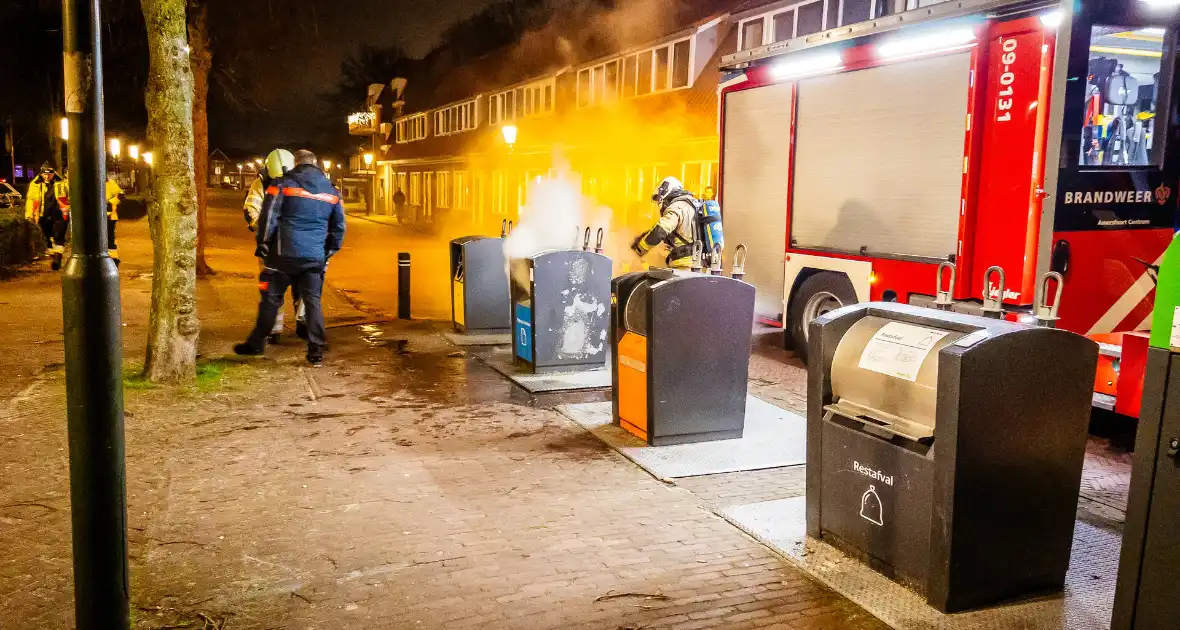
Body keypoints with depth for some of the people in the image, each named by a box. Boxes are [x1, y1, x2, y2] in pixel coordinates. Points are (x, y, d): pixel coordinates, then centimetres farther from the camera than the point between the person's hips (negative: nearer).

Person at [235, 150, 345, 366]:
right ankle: (316, 351, 3)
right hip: (315, 257, 3)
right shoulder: (331, 190, 12)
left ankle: (256, 343, 18)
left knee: (271, 299, 8)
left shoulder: (283, 184, -1)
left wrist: (263, 245, 5)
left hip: (284, 253, -3)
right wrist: (329, 251, 23)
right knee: (313, 302, 6)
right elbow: (339, 227, 15)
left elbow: (268, 217, -5)